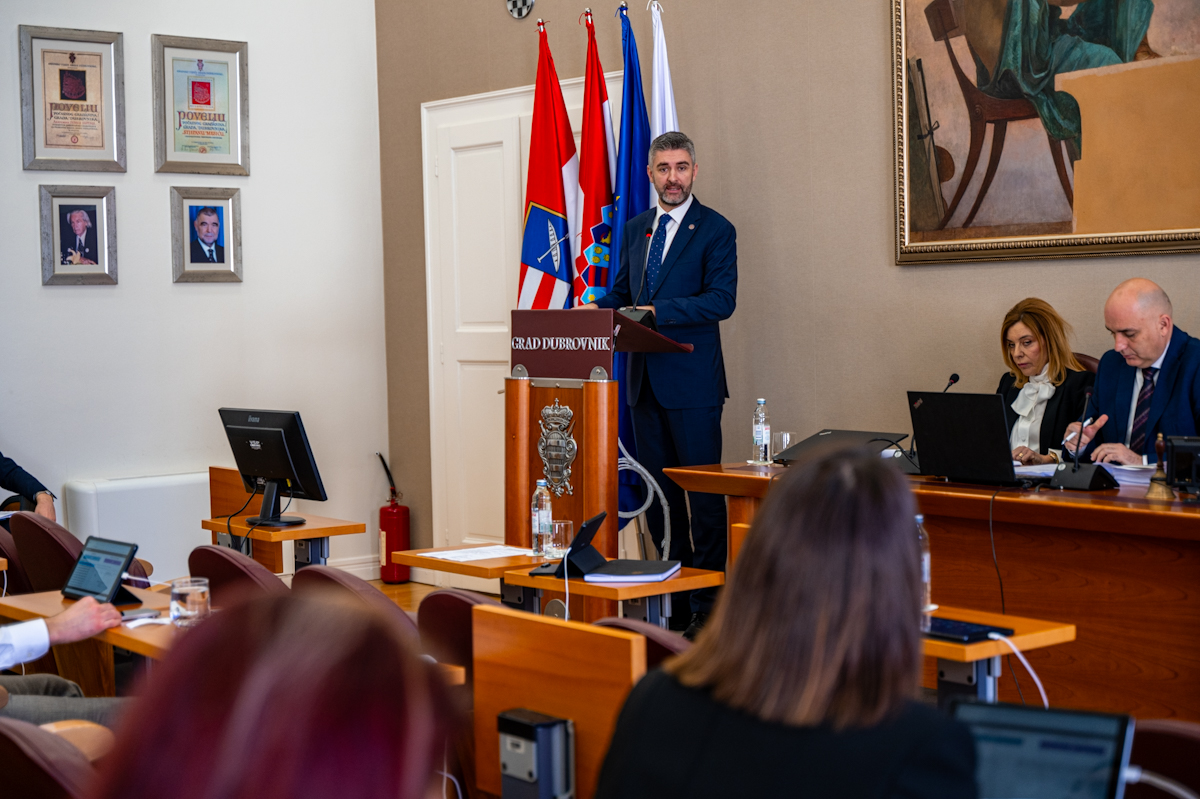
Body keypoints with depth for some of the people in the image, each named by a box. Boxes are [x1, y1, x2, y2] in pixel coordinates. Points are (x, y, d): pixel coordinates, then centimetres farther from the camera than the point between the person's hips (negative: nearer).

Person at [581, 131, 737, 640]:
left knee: (703, 489, -3)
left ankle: (710, 603, 3)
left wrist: (657, 311, -23)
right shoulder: (636, 229, 15)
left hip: (692, 381, -6)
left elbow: (722, 299, -14)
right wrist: (600, 306, 0)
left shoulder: (715, 230, -5)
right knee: (657, 489, 11)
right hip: (644, 378, 6)